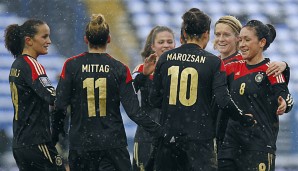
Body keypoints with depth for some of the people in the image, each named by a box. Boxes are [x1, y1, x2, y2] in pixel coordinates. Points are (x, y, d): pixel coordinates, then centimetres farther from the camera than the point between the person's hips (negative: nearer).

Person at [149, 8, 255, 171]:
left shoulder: (165, 59, 3)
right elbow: (224, 101, -11)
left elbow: (154, 99, 5)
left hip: (168, 136, 3)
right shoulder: (213, 62, -5)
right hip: (199, 137, -3)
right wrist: (243, 118, 4)